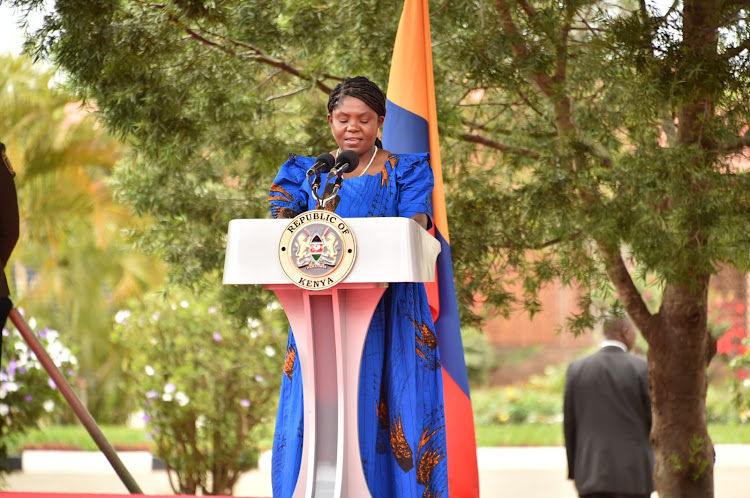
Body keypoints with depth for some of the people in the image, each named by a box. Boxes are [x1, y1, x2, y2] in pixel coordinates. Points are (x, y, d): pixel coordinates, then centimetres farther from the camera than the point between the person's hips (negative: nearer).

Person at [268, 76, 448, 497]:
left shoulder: (404, 171, 10)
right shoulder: (307, 173, 16)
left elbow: (414, 227, -5)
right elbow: (282, 224, 2)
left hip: (387, 314, -2)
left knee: (380, 418, -9)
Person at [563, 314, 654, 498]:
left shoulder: (576, 369, 2)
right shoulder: (642, 369, -6)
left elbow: (569, 424, 5)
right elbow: (654, 421, -3)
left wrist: (574, 471, 13)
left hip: (592, 474, 2)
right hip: (634, 474, -2)